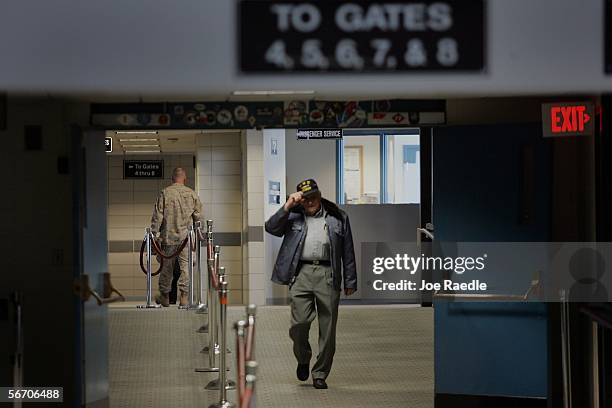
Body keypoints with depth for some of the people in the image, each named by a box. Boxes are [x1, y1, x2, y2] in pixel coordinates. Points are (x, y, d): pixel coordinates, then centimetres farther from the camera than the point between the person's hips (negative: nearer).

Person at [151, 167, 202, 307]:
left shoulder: (165, 193, -4)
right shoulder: (192, 194, 1)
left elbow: (157, 215, -5)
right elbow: (198, 216, 5)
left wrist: (154, 233, 1)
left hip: (169, 235, -1)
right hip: (186, 236, 1)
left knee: (167, 266, 8)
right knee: (185, 265, 3)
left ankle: (165, 296, 17)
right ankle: (184, 296, -3)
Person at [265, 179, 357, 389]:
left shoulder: (338, 217, 12)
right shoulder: (294, 216, 14)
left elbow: (348, 251, 12)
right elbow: (271, 228, 1)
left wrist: (350, 282, 8)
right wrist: (287, 206, -6)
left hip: (328, 275, 0)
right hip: (301, 272, 0)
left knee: (328, 328, 0)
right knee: (299, 322, -8)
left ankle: (320, 374, 10)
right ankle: (303, 360, 20)